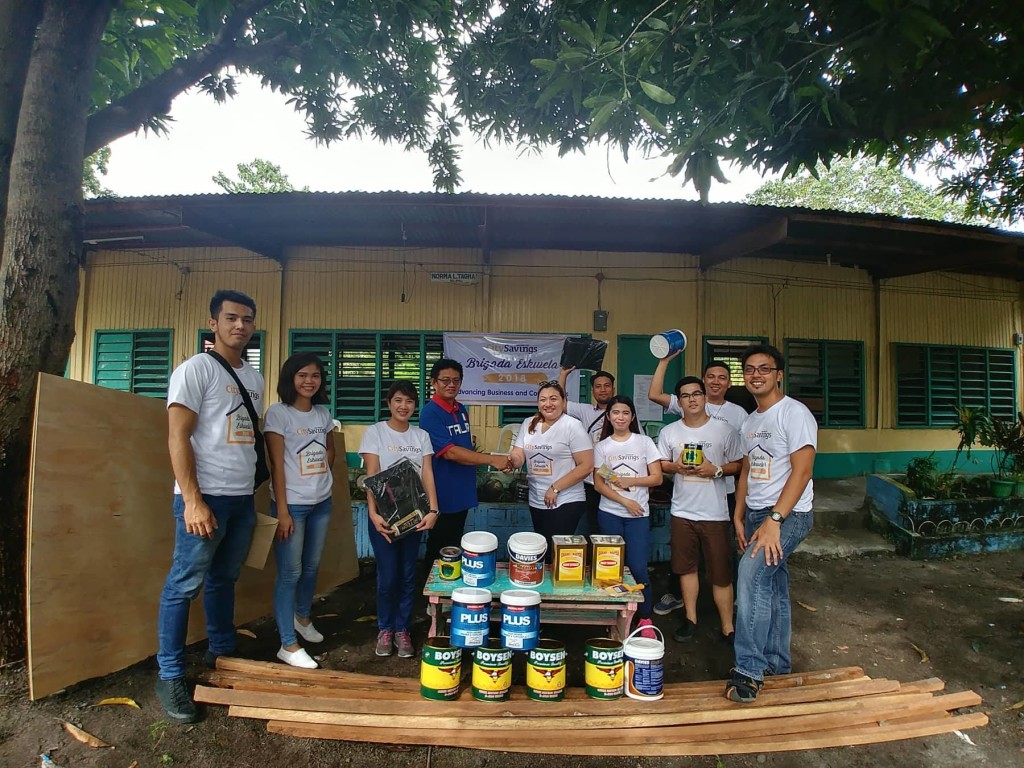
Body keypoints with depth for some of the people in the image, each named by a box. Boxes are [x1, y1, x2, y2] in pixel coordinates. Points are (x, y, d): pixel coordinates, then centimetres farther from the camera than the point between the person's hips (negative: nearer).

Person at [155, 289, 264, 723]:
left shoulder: (254, 378, 14)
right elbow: (178, 438, -13)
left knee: (224, 579, 17)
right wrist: (193, 501, -19)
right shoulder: (196, 369, -7)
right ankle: (170, 676, 12)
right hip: (205, 497, -7)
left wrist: (252, 496, 16)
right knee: (184, 584, -1)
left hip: (242, 498, 7)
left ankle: (221, 653, 31)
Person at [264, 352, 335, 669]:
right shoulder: (278, 413, -9)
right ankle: (288, 645, 8)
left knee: (312, 566, 18)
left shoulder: (323, 414, 7)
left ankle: (303, 618, 40)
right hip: (292, 504, -6)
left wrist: (323, 475, 8)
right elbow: (276, 465, -13)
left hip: (321, 503, 6)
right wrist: (282, 511, -16)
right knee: (290, 572, -2)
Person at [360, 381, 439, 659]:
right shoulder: (375, 432, -3)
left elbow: (428, 475, 0)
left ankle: (402, 629, 23)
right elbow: (372, 476, -9)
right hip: (384, 515, -3)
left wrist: (433, 510, -13)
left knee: (408, 575, 8)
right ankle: (385, 630, 21)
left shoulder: (421, 436, 6)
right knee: (388, 575, 0)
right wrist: (373, 512, -20)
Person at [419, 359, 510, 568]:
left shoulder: (462, 410, 8)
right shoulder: (430, 413, -17)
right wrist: (491, 460, -28)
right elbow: (450, 452, -25)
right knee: (439, 552, 6)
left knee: (455, 549, 19)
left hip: (462, 492, 7)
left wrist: (481, 460, 7)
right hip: (442, 495, -7)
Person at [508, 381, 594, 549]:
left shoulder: (572, 426, -11)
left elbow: (587, 466, -14)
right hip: (536, 502, 6)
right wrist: (511, 460, -20)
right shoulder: (528, 424, 6)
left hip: (566, 503, -6)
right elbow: (518, 457, 4)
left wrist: (555, 488, -17)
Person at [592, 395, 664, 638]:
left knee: (638, 568, -7)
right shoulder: (602, 446, 5)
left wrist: (629, 481, -12)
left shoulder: (645, 442, 3)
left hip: (639, 514, -1)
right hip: (610, 514, 1)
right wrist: (625, 501, -11)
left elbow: (657, 478, 0)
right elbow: (598, 483, -1)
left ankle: (645, 619, 9)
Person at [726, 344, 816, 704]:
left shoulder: (794, 413, -12)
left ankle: (749, 670, -15)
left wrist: (774, 520, -23)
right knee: (772, 587, 15)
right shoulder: (749, 422, 13)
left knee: (753, 573, -24)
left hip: (789, 514, -8)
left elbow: (802, 471, -19)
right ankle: (776, 663, 28)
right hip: (756, 513, 8)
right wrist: (739, 517, 11)